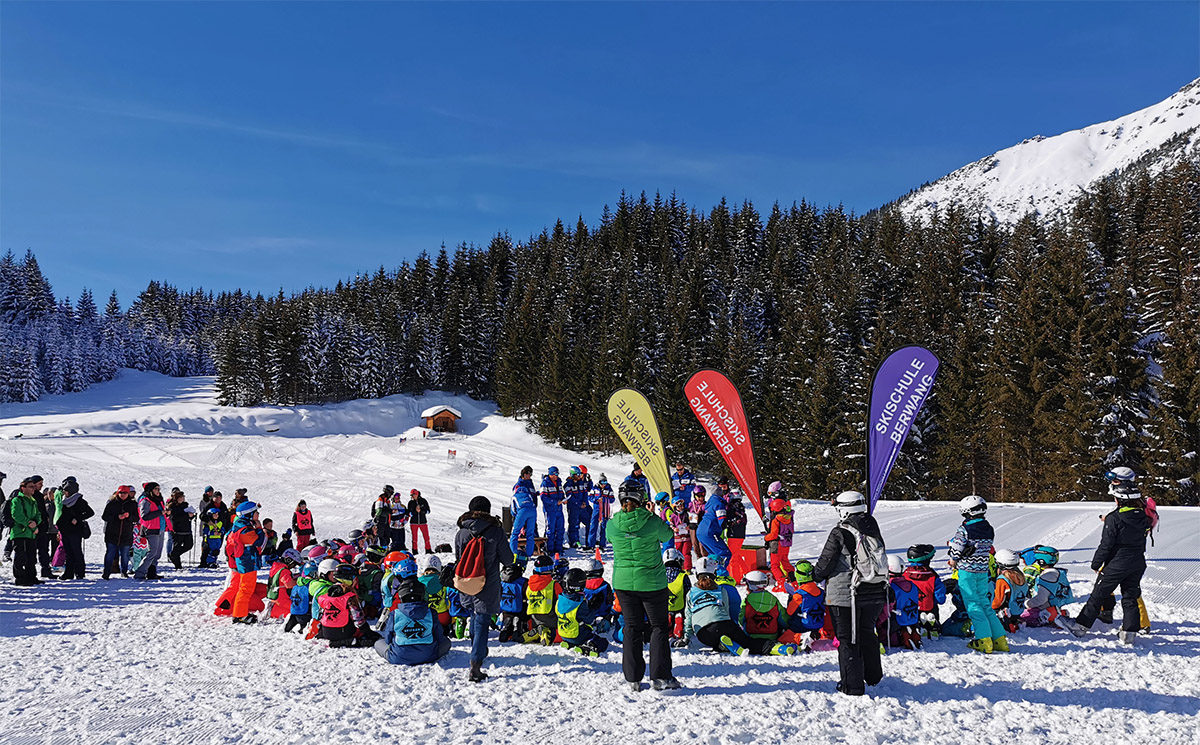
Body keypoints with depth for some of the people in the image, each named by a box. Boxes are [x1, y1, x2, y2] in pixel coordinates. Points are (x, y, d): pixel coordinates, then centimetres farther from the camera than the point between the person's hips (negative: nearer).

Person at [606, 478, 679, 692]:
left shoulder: (613, 524, -10)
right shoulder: (652, 522, -17)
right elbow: (668, 535, 1)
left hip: (623, 583, 3)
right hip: (652, 583, -3)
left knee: (632, 628, 13)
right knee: (659, 627, 11)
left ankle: (633, 679, 17)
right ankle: (660, 676, 11)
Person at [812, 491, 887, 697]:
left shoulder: (840, 533, -16)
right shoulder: (873, 529, 3)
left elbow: (826, 562, -11)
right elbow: (880, 559, 15)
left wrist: (816, 575, 10)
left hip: (845, 595, -6)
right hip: (875, 594, 6)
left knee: (847, 639, 4)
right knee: (867, 633, 24)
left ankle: (852, 685, 8)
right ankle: (873, 676, 39)